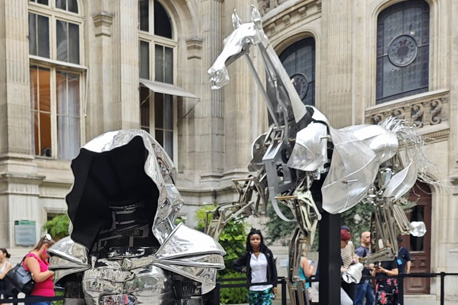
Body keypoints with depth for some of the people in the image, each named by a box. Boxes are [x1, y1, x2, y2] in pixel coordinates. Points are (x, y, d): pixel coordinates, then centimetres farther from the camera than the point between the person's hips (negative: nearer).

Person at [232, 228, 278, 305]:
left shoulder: (267, 253, 0)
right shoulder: (247, 255, 3)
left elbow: (273, 269, 3)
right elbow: (235, 265, 15)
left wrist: (274, 286, 0)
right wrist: (244, 269, 0)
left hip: (267, 288, -2)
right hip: (253, 289, 2)